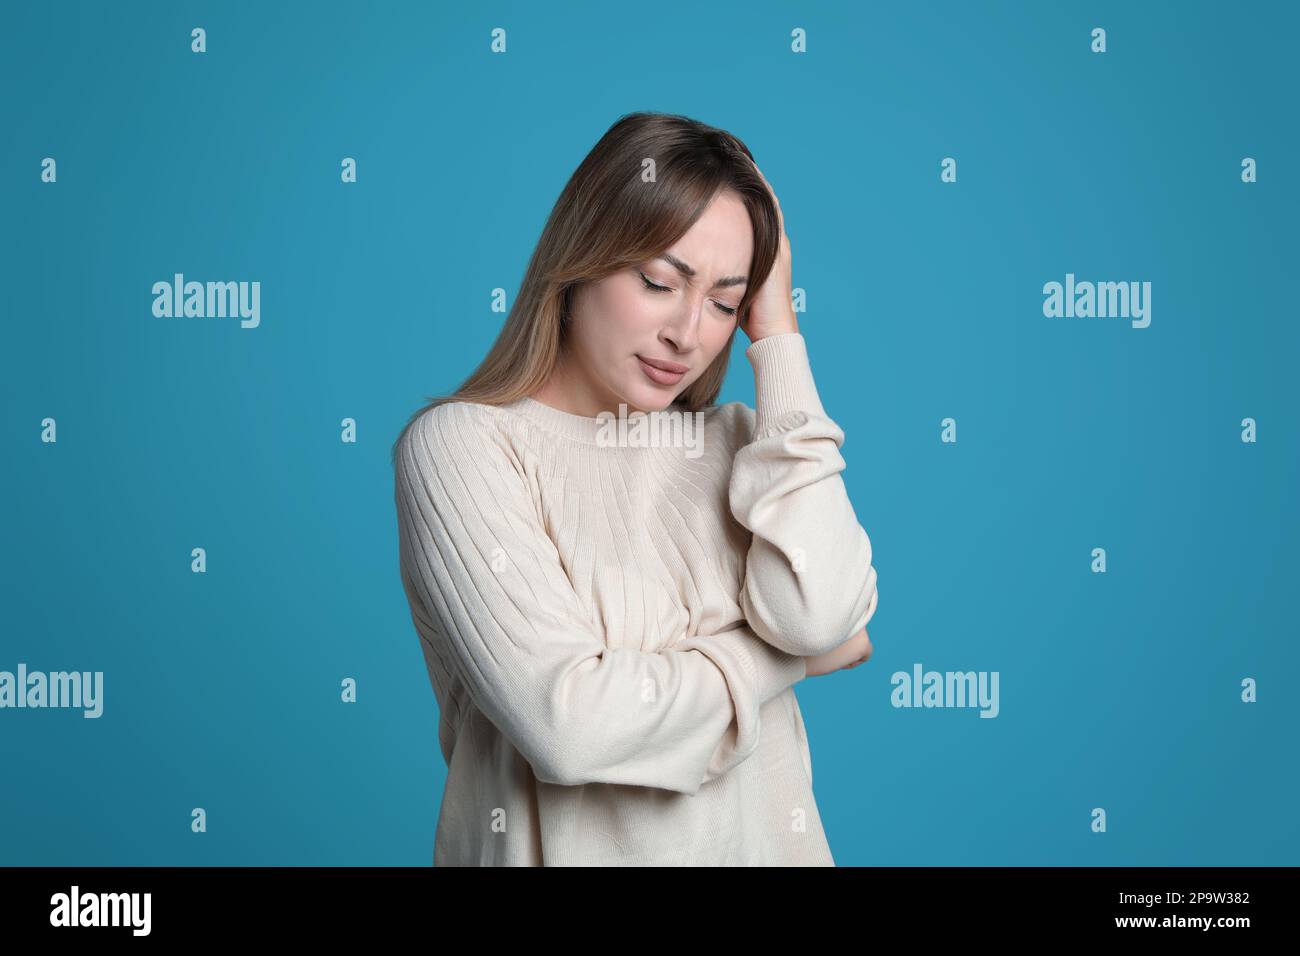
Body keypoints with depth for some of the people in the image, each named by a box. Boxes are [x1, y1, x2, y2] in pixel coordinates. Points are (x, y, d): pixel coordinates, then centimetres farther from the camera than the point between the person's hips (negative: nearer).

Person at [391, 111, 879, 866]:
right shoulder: (463, 445, -8)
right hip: (572, 846, -3)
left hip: (759, 838, 3)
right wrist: (789, 656, -6)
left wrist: (780, 336, -6)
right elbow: (565, 723, -18)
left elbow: (819, 616, -12)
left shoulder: (735, 440, 6)